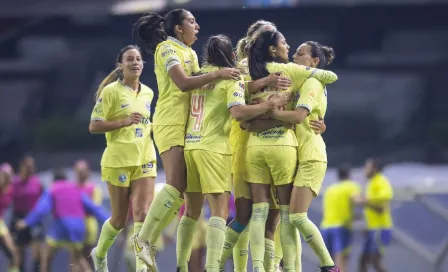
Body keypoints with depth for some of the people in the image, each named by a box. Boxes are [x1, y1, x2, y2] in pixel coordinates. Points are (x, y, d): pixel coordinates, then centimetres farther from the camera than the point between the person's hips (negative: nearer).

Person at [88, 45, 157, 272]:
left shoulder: (148, 93, 11)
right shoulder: (111, 91, -6)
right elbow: (94, 126, -10)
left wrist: (152, 127, 9)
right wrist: (124, 122, -20)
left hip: (144, 160, 4)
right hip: (118, 160, -4)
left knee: (143, 213, -14)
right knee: (119, 219, 5)